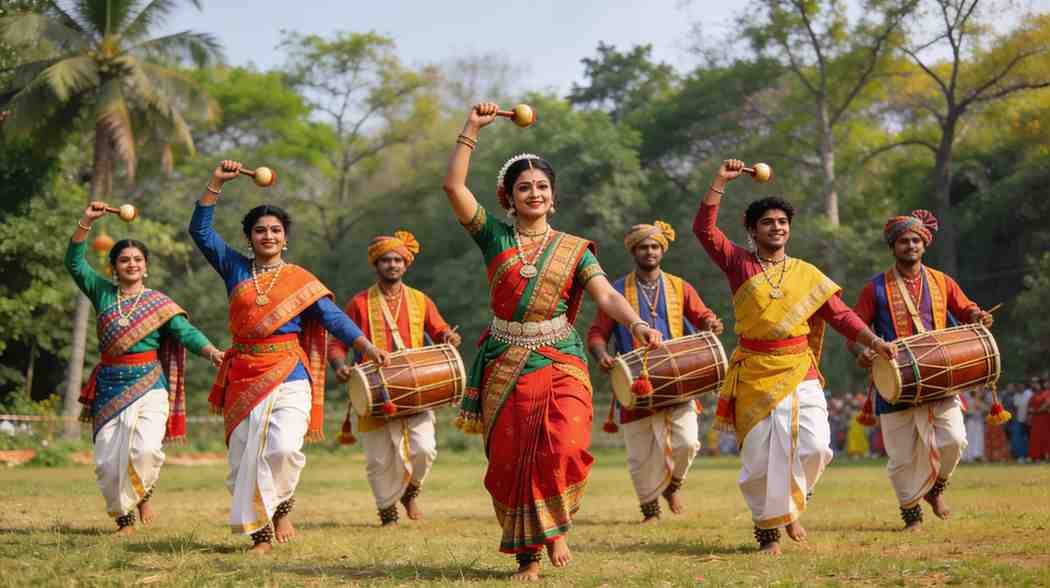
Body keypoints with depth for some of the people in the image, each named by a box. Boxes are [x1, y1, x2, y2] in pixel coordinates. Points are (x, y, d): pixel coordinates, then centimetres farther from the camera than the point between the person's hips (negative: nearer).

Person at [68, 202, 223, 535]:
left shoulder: (159, 303, 1)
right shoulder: (103, 293, 7)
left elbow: (186, 332, -10)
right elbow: (75, 263, 0)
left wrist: (212, 352, -28)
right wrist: (86, 223, -10)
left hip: (148, 385, -2)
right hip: (109, 386, 3)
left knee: (146, 449, -21)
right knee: (107, 460, 0)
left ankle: (143, 493, 11)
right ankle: (124, 520, 18)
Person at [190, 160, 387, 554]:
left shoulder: (300, 280, 4)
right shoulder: (236, 269, 9)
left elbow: (333, 318, 0)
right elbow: (200, 230, 5)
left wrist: (368, 348, -9)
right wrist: (216, 183, -2)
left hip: (288, 376, -2)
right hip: (244, 376, 3)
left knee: (284, 448, -21)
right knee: (245, 457, 1)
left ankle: (282, 505, 7)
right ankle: (260, 534, 10)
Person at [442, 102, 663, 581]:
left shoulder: (573, 249, 5)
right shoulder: (494, 236, 4)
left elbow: (606, 296, -8)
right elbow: (454, 185, -6)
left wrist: (635, 323, -27)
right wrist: (472, 129, -8)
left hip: (560, 362, -1)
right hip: (505, 364, 1)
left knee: (563, 448, -21)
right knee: (510, 461, 1)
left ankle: (555, 526, 5)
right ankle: (527, 555, 13)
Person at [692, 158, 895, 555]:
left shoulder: (807, 274, 9)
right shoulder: (740, 264, 4)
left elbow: (839, 314, 6)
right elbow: (704, 228, -6)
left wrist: (873, 341, -7)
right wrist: (721, 181, -10)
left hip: (799, 372, 1)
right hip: (754, 374, -1)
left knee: (814, 446, -11)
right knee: (759, 455, 0)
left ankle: (791, 505, 17)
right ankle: (768, 529, 15)